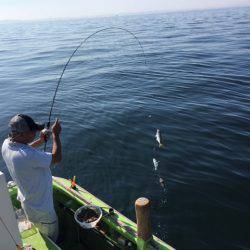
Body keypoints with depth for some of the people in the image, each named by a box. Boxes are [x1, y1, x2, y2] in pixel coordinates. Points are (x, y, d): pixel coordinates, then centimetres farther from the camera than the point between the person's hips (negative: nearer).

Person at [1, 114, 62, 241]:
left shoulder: (6, 144, -14)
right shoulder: (28, 156, -43)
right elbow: (57, 158, -30)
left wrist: (40, 141, -2)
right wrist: (56, 134, -20)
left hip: (26, 199, 9)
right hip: (40, 207, -9)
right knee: (51, 240, 21)